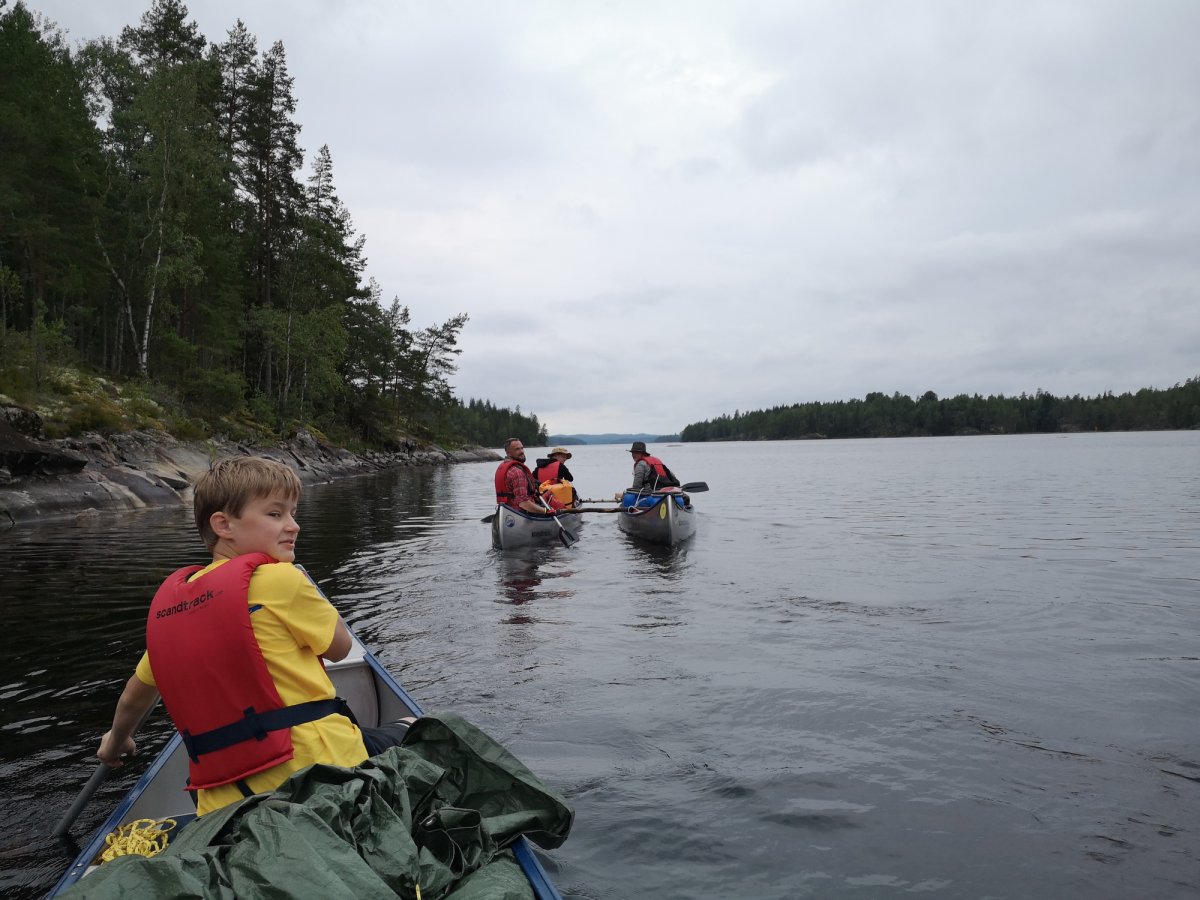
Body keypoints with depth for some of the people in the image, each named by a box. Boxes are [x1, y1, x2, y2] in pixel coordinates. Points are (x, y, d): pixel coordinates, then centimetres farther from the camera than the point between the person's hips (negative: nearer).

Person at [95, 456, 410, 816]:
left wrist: (116, 741, 43)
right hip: (318, 767, -6)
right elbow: (340, 647, 1)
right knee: (406, 731, 17)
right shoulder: (279, 578, -13)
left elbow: (136, 696, 22)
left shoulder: (168, 597, 8)